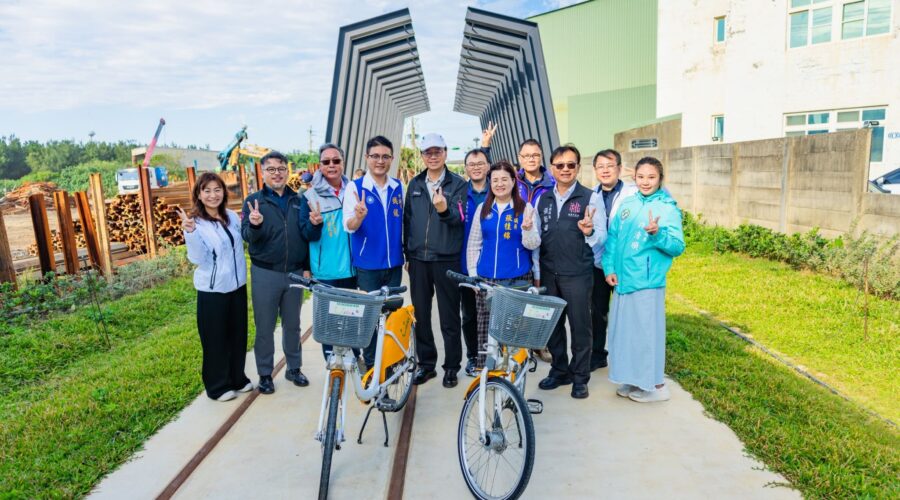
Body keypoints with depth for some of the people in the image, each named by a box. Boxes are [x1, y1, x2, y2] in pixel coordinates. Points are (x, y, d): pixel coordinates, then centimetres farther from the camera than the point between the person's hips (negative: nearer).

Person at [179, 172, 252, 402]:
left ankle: (238, 378, 33)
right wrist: (191, 233, -34)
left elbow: (243, 242, 16)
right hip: (212, 290, -5)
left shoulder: (232, 216, 2)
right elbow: (198, 258, -20)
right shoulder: (196, 223, -13)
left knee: (238, 335, 16)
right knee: (215, 339, 6)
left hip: (237, 286, 6)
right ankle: (218, 386, 22)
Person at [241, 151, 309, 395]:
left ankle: (294, 368, 29)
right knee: (265, 327, 7)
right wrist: (254, 225, -30)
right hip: (265, 274, -2)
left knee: (292, 324, 14)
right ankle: (265, 374, 22)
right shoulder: (254, 201, 0)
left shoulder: (298, 200, 6)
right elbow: (247, 235, -12)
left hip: (295, 272, 2)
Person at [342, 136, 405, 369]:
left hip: (394, 263, 3)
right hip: (367, 265, -3)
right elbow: (349, 226, -11)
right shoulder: (355, 187, -5)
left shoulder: (398, 187, 5)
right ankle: (370, 365, 18)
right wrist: (359, 215, -33)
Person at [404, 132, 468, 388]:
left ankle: (451, 366, 17)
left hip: (447, 259, -4)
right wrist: (408, 253, 11)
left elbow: (461, 219, -10)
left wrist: (445, 210, -30)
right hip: (418, 259, 4)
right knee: (420, 314, 10)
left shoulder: (459, 184, -1)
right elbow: (407, 219, 14)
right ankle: (426, 364, 23)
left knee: (449, 317, 5)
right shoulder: (414, 184, 11)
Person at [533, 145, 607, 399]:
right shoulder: (543, 199, 9)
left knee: (580, 325, 5)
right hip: (548, 273, 4)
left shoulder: (591, 198, -4)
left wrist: (589, 232, -27)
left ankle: (580, 377, 21)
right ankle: (559, 370, 30)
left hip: (577, 274, -4)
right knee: (551, 323, 13)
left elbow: (601, 238, -6)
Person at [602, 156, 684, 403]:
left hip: (647, 282, -6)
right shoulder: (627, 204, 9)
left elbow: (678, 247, -10)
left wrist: (657, 234, -28)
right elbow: (612, 237, 11)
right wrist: (609, 268, 2)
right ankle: (633, 380, 29)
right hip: (622, 279, 6)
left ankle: (656, 385, 18)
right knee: (624, 329, 13)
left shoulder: (668, 208, -6)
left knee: (647, 330, 2)